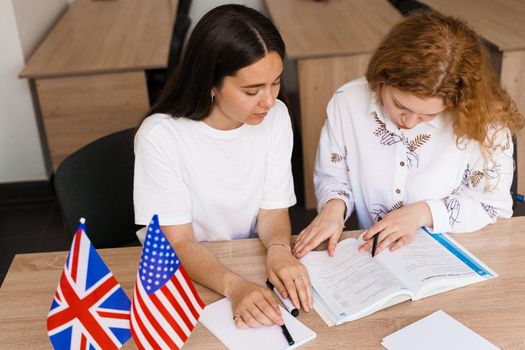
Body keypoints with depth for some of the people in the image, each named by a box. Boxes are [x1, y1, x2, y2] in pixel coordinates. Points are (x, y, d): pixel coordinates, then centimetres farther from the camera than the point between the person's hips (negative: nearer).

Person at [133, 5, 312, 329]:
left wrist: (278, 249, -24)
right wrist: (234, 286, -34)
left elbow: (274, 209, -3)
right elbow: (179, 242, -18)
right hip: (189, 272, -3)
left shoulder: (276, 117, -9)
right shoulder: (160, 137, -21)